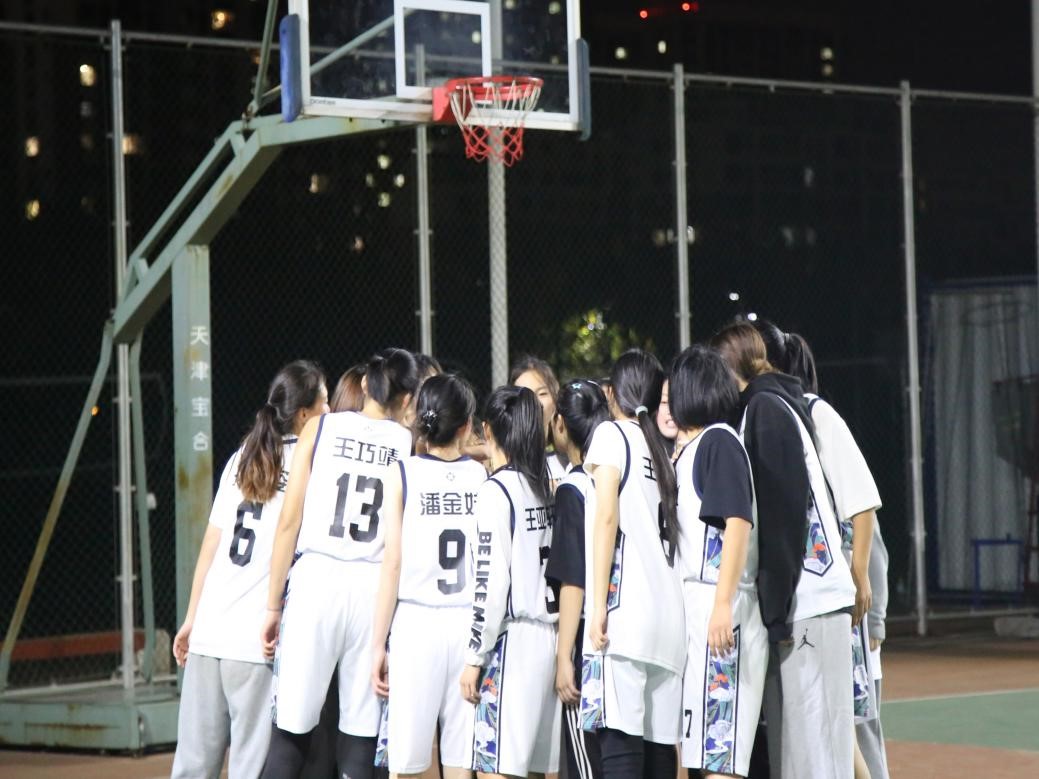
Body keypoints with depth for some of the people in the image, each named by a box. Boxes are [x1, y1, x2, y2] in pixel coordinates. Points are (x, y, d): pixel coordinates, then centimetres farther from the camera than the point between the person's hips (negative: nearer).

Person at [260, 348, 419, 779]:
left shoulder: (321, 428, 7)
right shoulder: (409, 444, 7)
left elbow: (289, 522, 2)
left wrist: (273, 605, 4)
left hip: (315, 579, 0)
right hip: (375, 586, 0)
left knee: (291, 729, 3)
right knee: (360, 736, 5)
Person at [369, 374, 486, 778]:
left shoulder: (402, 475, 0)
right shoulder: (485, 476, 4)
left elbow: (393, 562, -3)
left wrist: (378, 643, 1)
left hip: (416, 623, -1)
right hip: (472, 622, 2)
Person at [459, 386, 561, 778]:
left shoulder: (496, 491, -9)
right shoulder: (545, 488, 12)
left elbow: (490, 584, -13)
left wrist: (474, 657, -9)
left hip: (512, 642, -8)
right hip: (548, 636, 8)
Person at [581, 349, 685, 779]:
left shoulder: (612, 435, 2)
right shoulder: (664, 450, 20)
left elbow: (607, 519, -7)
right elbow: (669, 528, 17)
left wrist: (598, 607, -10)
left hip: (624, 607, -7)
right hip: (669, 611, 7)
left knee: (620, 738, -12)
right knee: (660, 740, 6)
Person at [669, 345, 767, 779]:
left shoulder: (720, 441, -8)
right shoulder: (691, 449, 19)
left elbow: (738, 523, -17)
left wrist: (723, 604, -23)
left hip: (721, 609, -9)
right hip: (693, 606, 9)